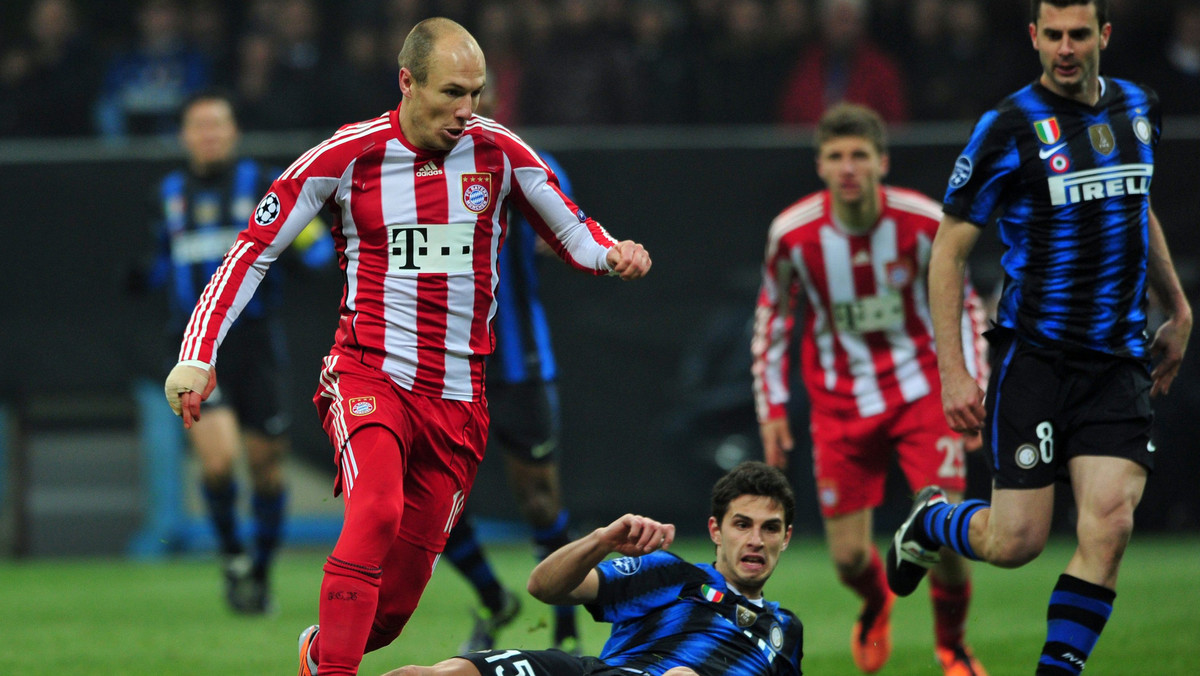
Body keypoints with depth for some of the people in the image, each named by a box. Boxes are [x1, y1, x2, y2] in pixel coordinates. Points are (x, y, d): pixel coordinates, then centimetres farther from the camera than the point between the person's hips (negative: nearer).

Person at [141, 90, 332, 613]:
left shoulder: (261, 185, 0)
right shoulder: (168, 195, 11)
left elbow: (319, 245, -1)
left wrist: (286, 255, -21)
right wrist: (142, 276, 3)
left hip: (255, 339, -1)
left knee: (266, 463, 3)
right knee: (218, 458, -18)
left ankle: (260, 573, 23)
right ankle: (232, 556, 6)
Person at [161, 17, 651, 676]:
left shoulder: (497, 151, 0)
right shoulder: (347, 155, -6)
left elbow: (570, 231, 14)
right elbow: (254, 251, -1)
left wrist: (611, 253, -10)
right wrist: (197, 355, -10)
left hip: (456, 399, 3)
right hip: (368, 376, -3)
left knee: (399, 592, 4)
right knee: (377, 510, -33)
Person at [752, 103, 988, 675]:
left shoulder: (924, 223, -13)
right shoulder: (792, 233, -12)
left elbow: (962, 305, 3)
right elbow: (771, 316, 5)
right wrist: (771, 407, 4)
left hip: (920, 391, -1)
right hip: (840, 406, 1)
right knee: (848, 557, -2)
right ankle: (876, 604, 38)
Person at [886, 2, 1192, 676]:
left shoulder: (1138, 108, 8)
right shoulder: (1010, 128, -10)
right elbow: (949, 249, -6)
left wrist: (1178, 310, 26)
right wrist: (953, 371, -11)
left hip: (1119, 361, 4)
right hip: (1034, 358, -4)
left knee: (1109, 527, -12)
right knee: (1016, 541, -4)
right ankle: (931, 520, 30)